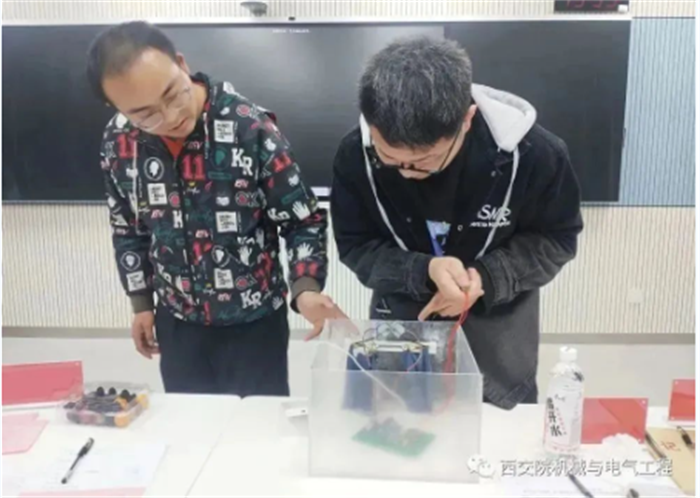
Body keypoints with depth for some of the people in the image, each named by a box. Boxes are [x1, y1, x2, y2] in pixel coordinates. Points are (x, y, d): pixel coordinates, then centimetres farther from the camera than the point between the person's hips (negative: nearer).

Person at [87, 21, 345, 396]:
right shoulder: (118, 142, -8)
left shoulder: (251, 127, -21)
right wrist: (141, 302, 11)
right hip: (178, 321, 4)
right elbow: (127, 229, 8)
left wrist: (306, 288, -30)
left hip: (254, 319, -3)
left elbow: (302, 219, -14)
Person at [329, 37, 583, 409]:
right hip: (401, 317, 1)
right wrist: (424, 272, -32)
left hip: (496, 322, 0)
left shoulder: (533, 153, -26)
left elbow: (555, 240, -11)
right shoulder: (356, 154, -23)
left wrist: (486, 279, -28)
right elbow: (356, 248, -13)